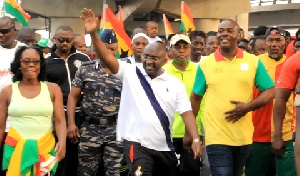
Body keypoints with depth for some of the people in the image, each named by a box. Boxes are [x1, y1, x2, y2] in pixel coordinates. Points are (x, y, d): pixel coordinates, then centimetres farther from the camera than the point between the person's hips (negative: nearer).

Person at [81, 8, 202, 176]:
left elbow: (187, 112, -1)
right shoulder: (130, 73, -1)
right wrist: (94, 33, -26)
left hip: (165, 148, 4)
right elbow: (107, 57, -12)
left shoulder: (175, 84, 3)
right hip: (137, 144, -4)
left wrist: (195, 139, -14)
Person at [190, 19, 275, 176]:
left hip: (244, 136, 2)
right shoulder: (205, 64, 2)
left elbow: (270, 92, 2)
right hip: (216, 136, -2)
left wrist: (248, 106, -14)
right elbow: (195, 98, 8)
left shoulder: (253, 61, 1)